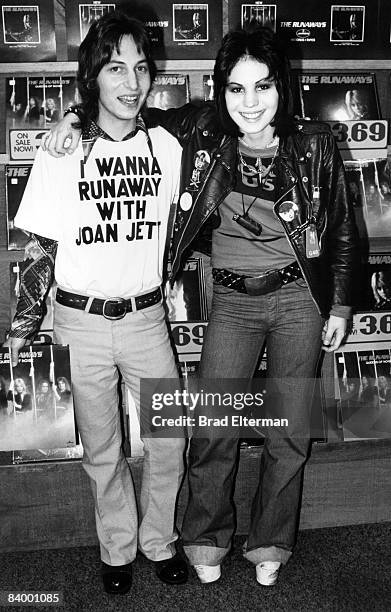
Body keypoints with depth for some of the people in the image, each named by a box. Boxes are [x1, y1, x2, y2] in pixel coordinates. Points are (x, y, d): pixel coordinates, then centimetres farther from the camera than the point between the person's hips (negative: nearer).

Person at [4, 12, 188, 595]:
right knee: (101, 450, 12)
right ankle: (118, 549, 34)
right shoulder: (61, 154, -5)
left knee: (169, 441, 7)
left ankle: (160, 540, 32)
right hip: (82, 322, -1)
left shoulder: (166, 147, -1)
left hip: (146, 315, 2)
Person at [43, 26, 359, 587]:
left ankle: (270, 544, 33)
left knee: (290, 432, 9)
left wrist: (339, 306, 5)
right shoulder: (202, 131, -8)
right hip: (233, 302, 0)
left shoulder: (315, 146, -9)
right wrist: (77, 117, -11)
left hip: (300, 299, 0)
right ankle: (207, 539, 30)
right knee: (214, 430, 2)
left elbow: (342, 232, 2)